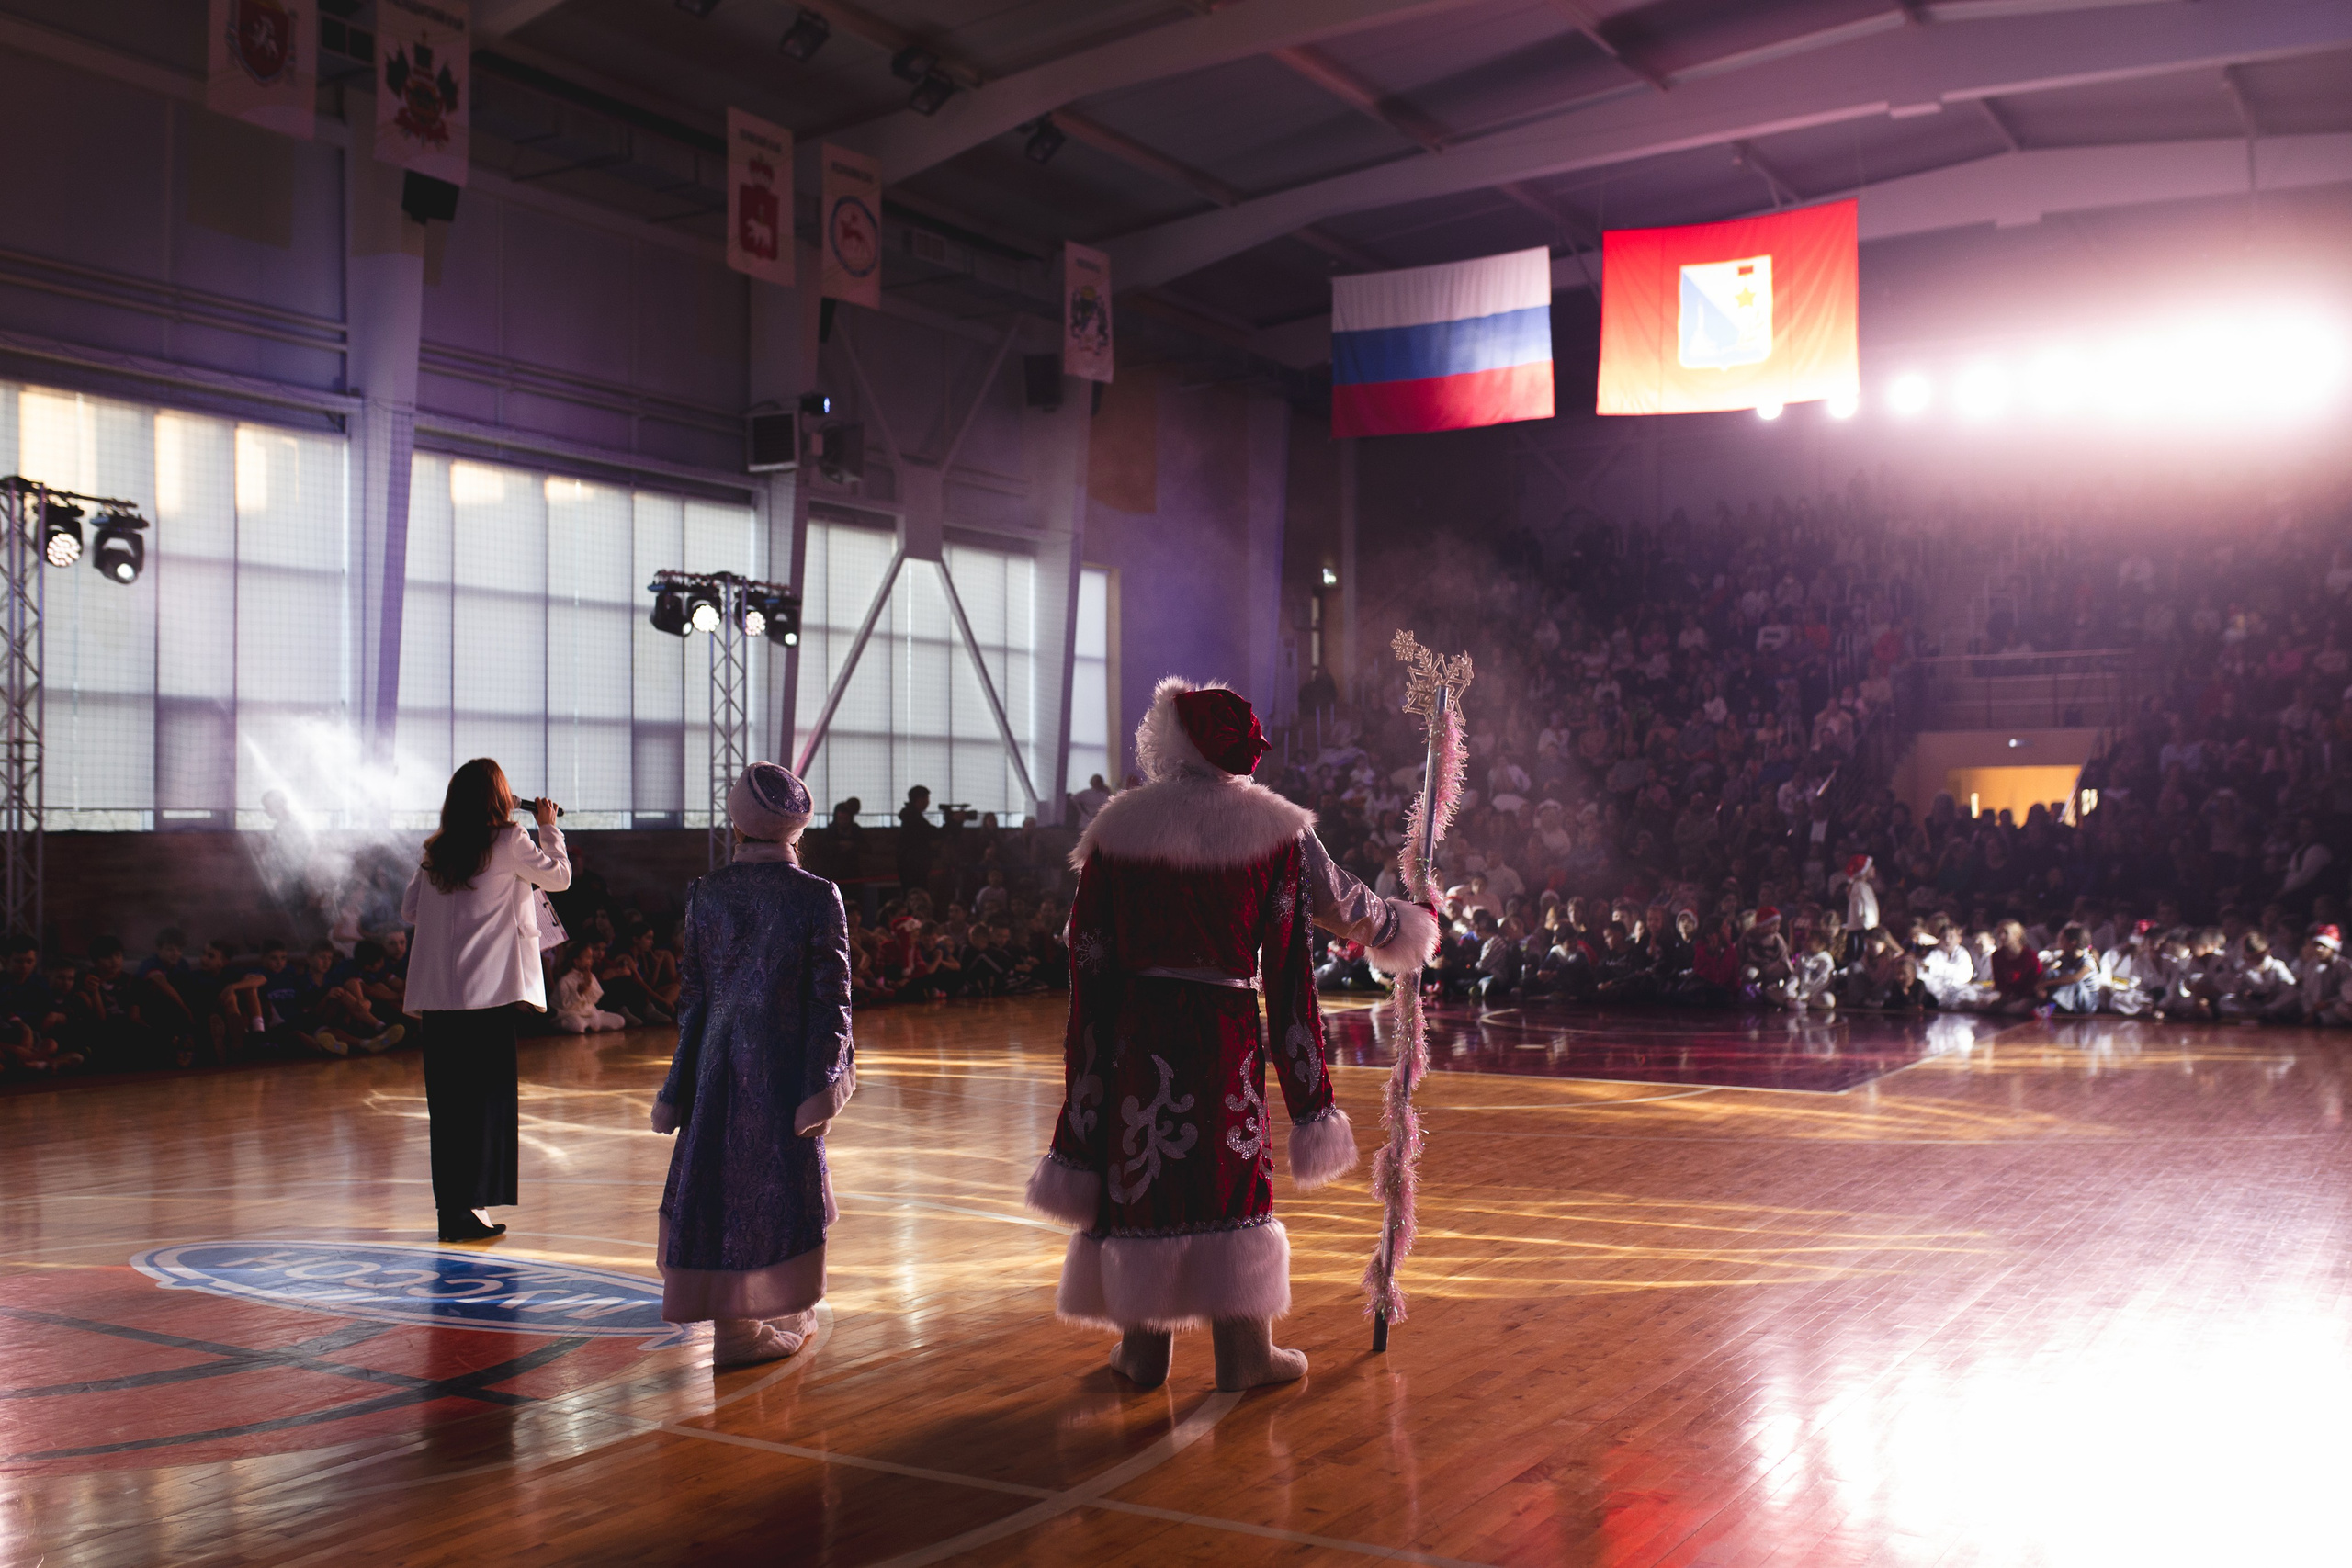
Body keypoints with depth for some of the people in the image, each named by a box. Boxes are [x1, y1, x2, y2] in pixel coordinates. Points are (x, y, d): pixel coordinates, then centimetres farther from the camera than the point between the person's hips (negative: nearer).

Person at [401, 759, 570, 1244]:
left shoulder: (436, 851, 10)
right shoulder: (508, 842, -5)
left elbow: (409, 912, 15)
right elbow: (559, 876, 5)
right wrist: (549, 828, 18)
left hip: (435, 993, 5)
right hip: (488, 989, -5)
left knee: (448, 1099, 10)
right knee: (487, 1095, 0)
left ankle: (450, 1206, 15)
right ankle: (467, 1208, -3)